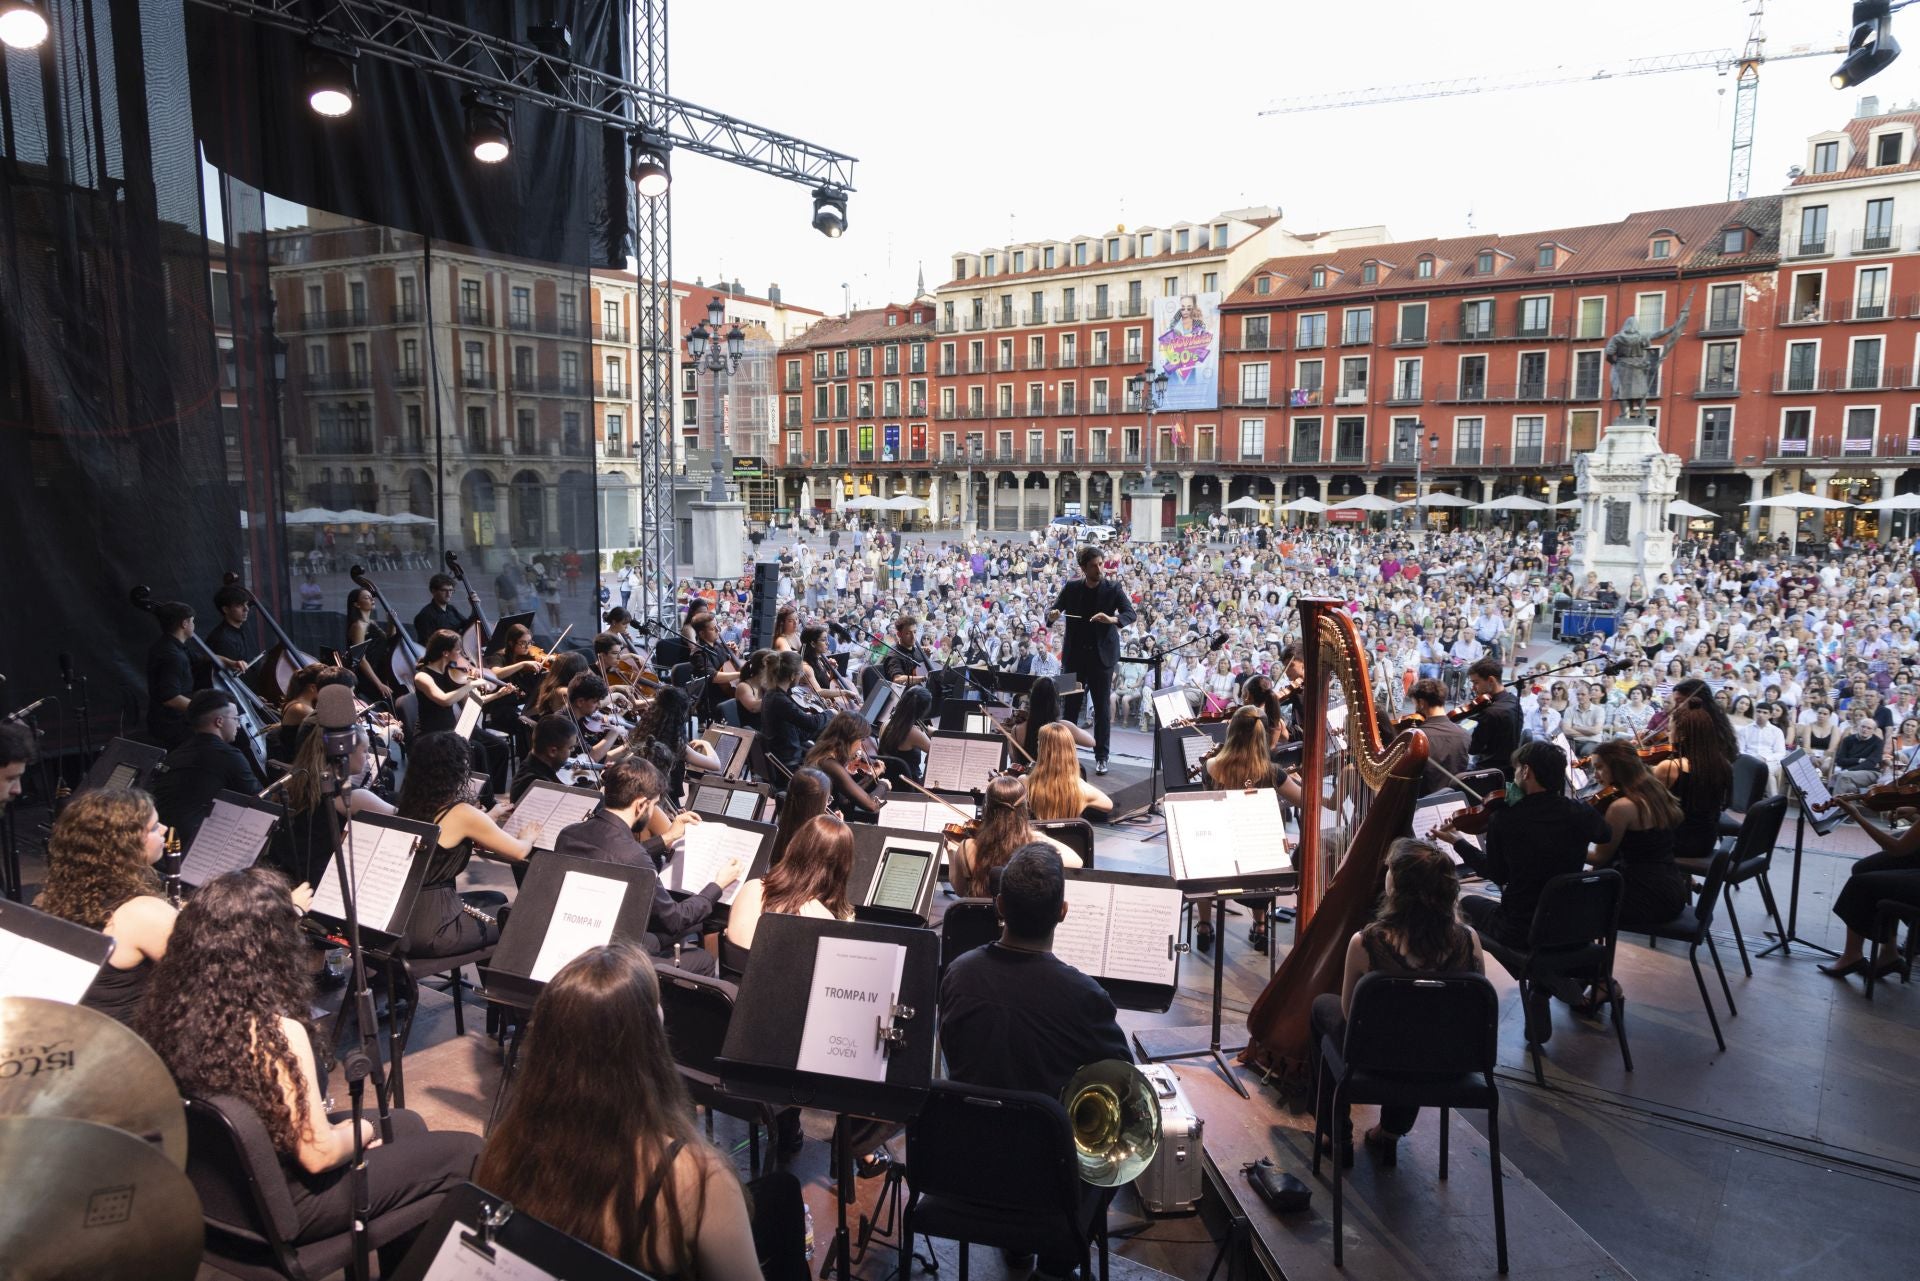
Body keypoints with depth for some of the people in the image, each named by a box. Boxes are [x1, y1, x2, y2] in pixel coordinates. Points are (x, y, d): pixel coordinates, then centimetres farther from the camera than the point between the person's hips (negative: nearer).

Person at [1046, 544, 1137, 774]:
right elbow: (1051, 611, 4)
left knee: (1102, 708, 0)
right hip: (1074, 655, 2)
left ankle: (1101, 757, 7)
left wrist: (1111, 619, -32)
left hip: (1102, 656, -2)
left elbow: (1130, 614, -11)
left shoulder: (1113, 589, -3)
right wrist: (1052, 615, -20)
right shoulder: (1070, 588, 3)